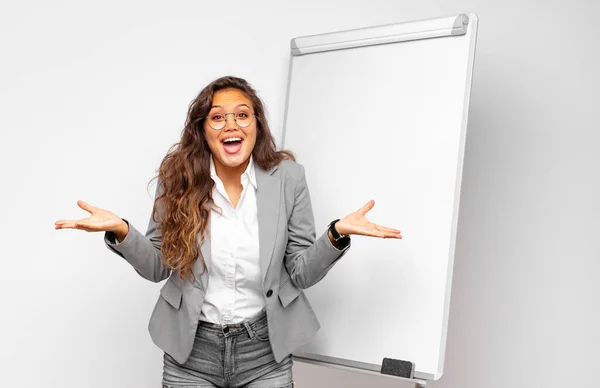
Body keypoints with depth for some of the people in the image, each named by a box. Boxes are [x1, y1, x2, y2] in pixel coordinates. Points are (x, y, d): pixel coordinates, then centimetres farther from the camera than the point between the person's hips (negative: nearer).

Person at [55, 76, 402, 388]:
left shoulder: (288, 178, -7)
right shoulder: (178, 178, -6)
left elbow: (301, 273, -4)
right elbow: (158, 267, 2)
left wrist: (337, 233, -21)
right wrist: (121, 230, -16)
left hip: (265, 351, 0)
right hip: (192, 350, 1)